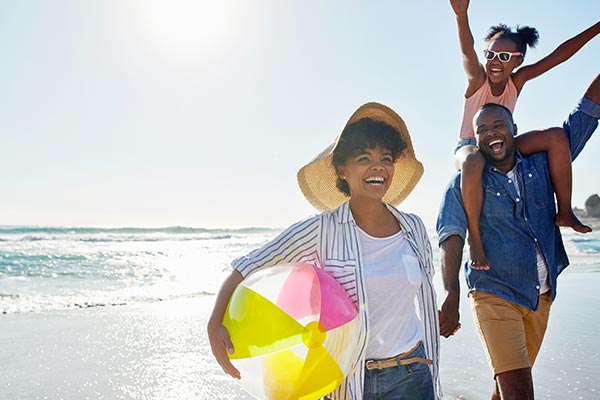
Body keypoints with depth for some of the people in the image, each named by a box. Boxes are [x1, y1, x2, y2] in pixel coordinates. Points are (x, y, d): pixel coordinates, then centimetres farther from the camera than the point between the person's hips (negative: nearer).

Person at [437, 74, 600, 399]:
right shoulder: (465, 183, -4)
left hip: (541, 296, 4)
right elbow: (451, 237, -16)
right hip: (494, 296, -4)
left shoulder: (541, 165, 6)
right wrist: (452, 296, -28)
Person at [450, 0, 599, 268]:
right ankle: (474, 238, -34)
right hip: (470, 148, -5)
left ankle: (564, 212, -12)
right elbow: (467, 51, -33)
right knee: (473, 162, -43)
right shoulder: (477, 78, -13)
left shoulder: (518, 80, -2)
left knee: (556, 136, -16)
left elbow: (560, 54, -6)